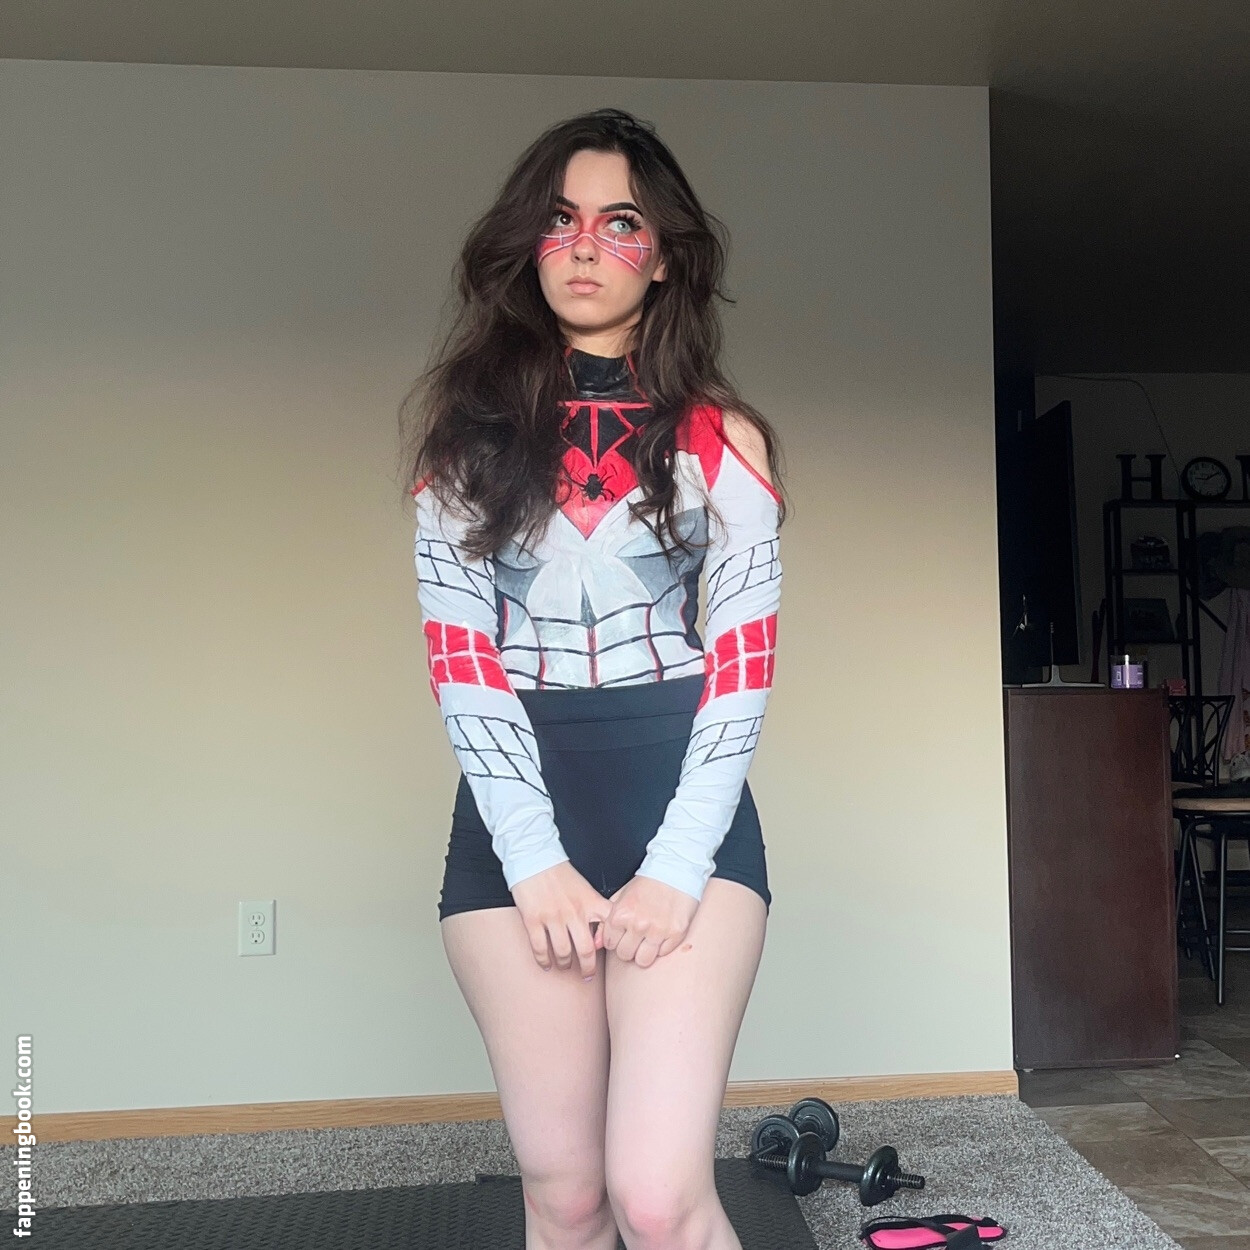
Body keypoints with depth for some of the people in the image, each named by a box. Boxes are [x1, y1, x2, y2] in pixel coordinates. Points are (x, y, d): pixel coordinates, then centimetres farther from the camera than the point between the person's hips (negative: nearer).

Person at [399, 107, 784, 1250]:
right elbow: (459, 654, 0)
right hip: (516, 799, 2)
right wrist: (534, 859, -10)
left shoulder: (720, 437, 5)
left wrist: (677, 866, -11)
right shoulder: (469, 426, 8)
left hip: (683, 792, -1)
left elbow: (744, 662, -1)